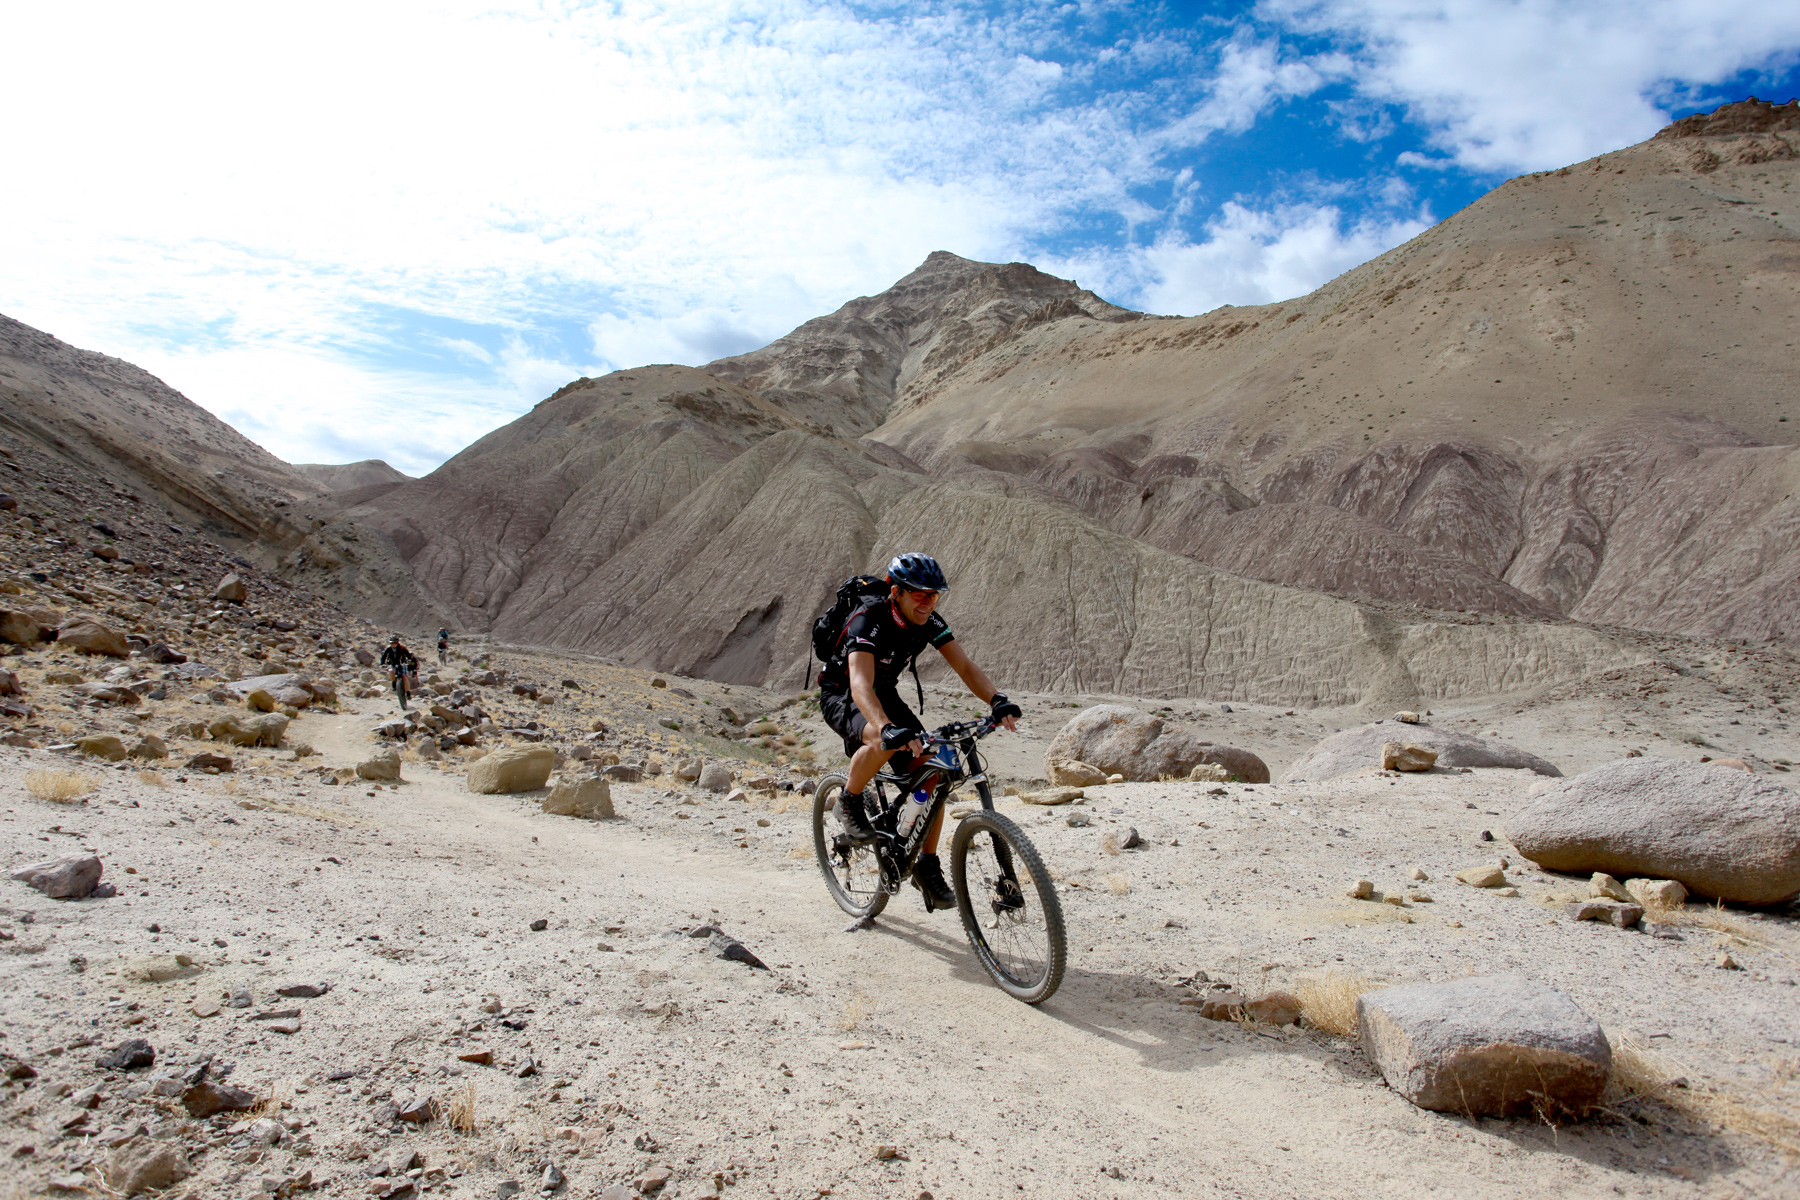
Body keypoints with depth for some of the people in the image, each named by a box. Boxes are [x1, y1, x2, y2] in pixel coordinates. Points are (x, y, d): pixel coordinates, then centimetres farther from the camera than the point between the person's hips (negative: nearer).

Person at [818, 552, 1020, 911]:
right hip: (841, 697, -6)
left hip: (885, 695, 6)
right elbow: (860, 684, -46)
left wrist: (997, 701, -37)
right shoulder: (868, 622, -32)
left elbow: (965, 666, -18)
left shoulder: (929, 622, -13)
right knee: (884, 741, -39)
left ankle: (927, 867, 2)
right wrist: (887, 728, -63)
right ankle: (850, 802, -9)